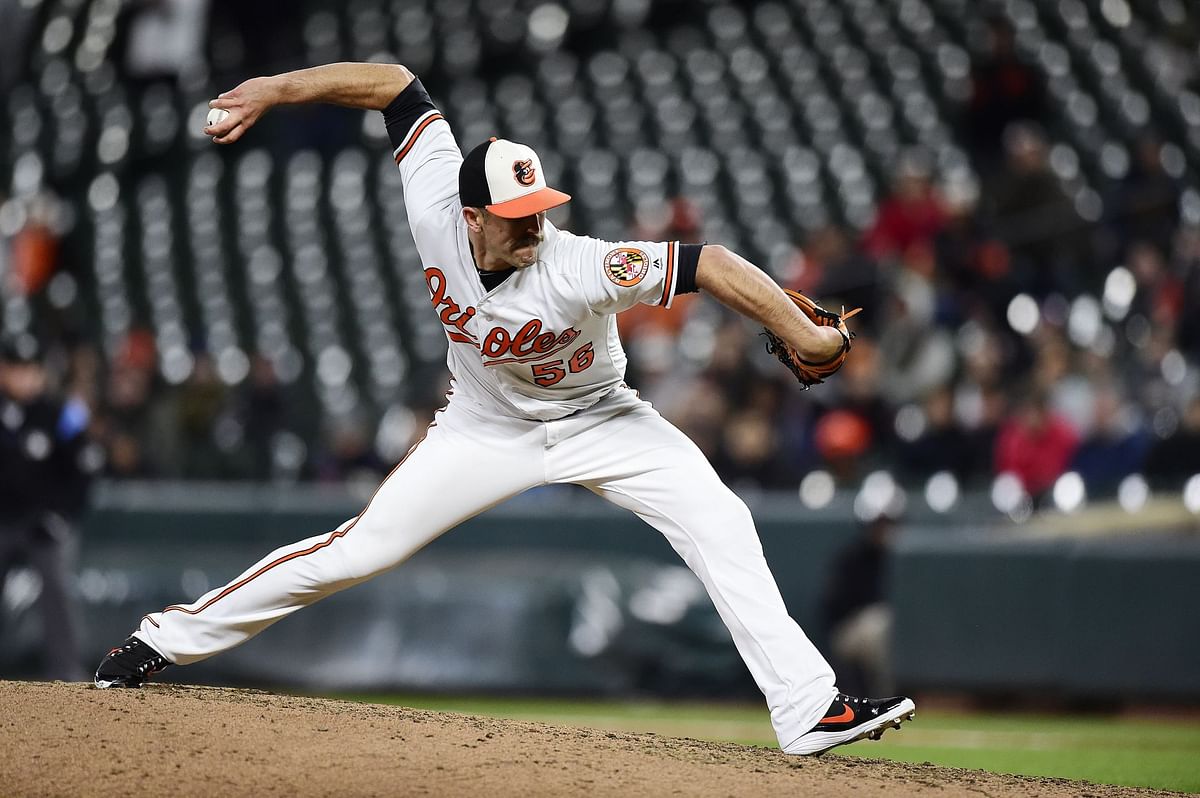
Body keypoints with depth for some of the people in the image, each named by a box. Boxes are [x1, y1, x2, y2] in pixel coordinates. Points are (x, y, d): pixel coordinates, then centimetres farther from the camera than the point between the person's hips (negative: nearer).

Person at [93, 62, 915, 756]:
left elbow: (712, 264, -39)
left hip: (597, 421, -2)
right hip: (489, 431, 2)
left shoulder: (581, 267, -37)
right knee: (357, 551, -3)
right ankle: (169, 637, 10)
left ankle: (807, 708, -21)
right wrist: (272, 90, -21)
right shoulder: (435, 207, -27)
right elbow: (397, 84, -18)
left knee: (719, 524, -21)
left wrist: (808, 338, -42)